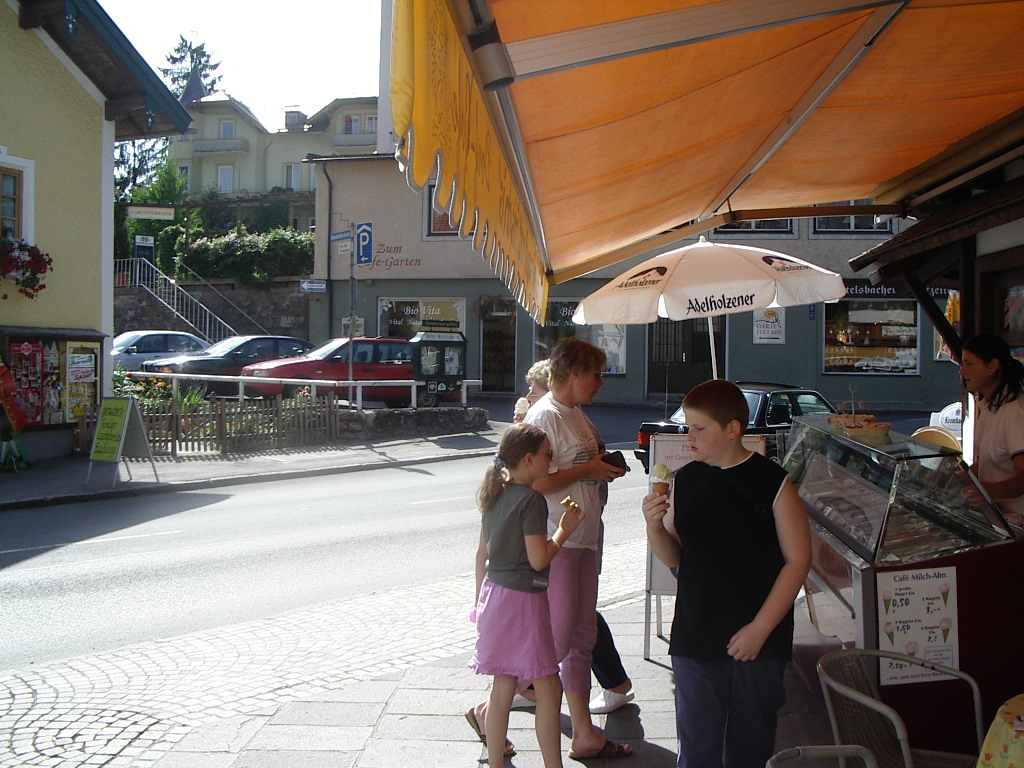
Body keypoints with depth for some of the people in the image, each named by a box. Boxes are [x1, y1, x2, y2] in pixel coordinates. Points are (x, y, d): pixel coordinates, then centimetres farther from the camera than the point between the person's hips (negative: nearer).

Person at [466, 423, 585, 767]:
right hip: (522, 598, -8)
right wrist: (564, 529, -5)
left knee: (503, 687, 14)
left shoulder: (495, 494, 9)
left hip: (495, 593, 9)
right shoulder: (531, 499, -15)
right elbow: (539, 559, -18)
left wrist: (481, 599, 23)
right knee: (549, 689, 0)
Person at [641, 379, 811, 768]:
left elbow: (798, 559, -7)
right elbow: (673, 558, 8)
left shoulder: (771, 483, -9)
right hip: (695, 638, 3)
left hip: (760, 639, -2)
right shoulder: (685, 481, 3)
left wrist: (760, 628, -10)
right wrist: (655, 525, -13)